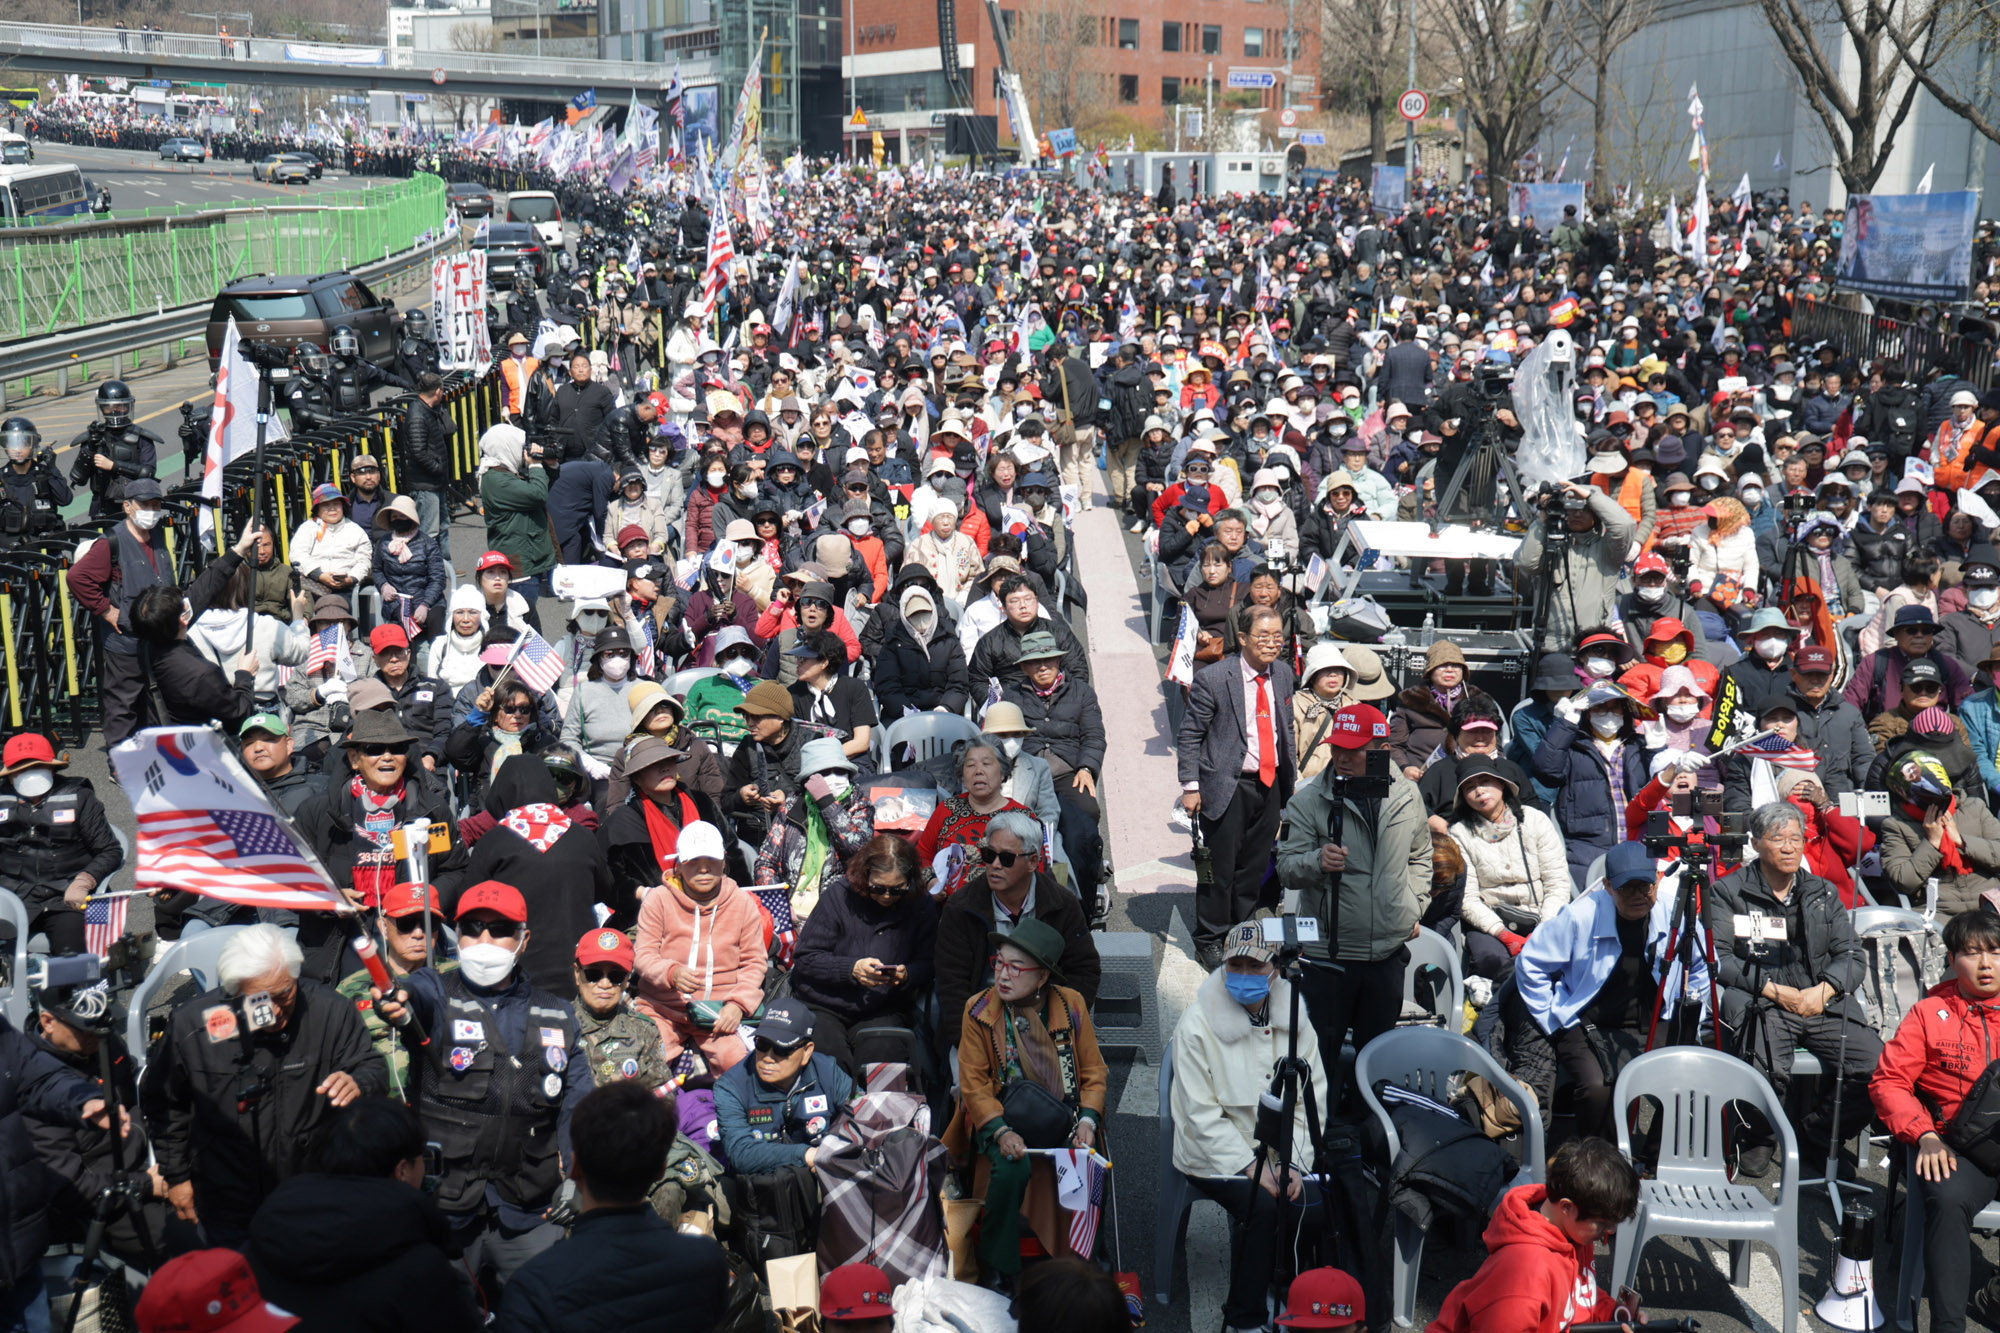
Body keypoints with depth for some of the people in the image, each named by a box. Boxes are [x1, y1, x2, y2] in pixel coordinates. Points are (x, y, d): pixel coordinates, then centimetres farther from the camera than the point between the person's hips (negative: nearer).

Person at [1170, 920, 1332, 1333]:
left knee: (1310, 1203, -23)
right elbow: (1202, 1114, -11)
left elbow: (1311, 1100, 4)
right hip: (1214, 1154, -3)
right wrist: (1249, 1166, -18)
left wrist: (1292, 1160, -10)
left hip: (1279, 1150, 3)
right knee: (1258, 1204, -28)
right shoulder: (1197, 1025, -9)